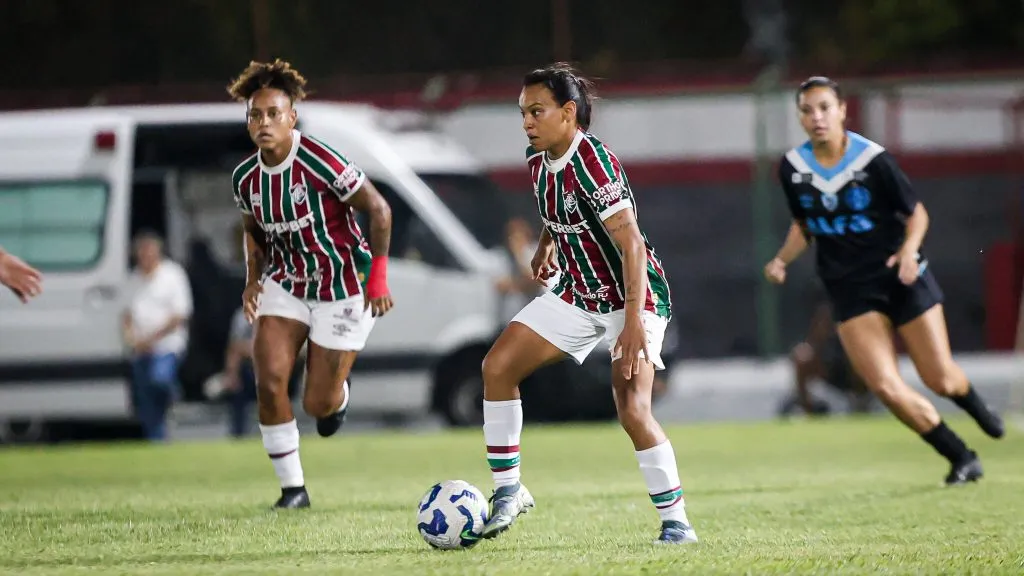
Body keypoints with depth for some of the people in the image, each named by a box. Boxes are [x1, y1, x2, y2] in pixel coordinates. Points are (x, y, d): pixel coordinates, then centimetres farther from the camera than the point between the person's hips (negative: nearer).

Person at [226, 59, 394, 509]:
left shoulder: (319, 161, -23)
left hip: (343, 288, -5)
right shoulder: (246, 178, -4)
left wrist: (378, 277, -18)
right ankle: (292, 487, 0)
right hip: (286, 283, 5)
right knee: (269, 380, -15)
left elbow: (378, 209, -16)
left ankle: (339, 391, 39)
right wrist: (253, 279, 0)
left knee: (317, 404, -1)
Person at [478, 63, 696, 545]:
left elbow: (631, 243, -31)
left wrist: (634, 321, -36)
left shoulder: (593, 162, -26)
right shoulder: (537, 159, -1)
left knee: (632, 408, -22)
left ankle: (676, 523, -10)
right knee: (498, 366, -2)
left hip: (634, 295, -8)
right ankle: (507, 491, 8)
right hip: (576, 293, 8)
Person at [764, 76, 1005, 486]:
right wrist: (783, 260, -2)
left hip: (901, 279, -2)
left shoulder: (873, 160, -15)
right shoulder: (792, 168, -3)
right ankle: (962, 459, 5)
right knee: (887, 388, -14)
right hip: (851, 293, 2)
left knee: (941, 379, 2)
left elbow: (916, 212, -4)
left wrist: (908, 250, -22)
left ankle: (977, 408, 42)